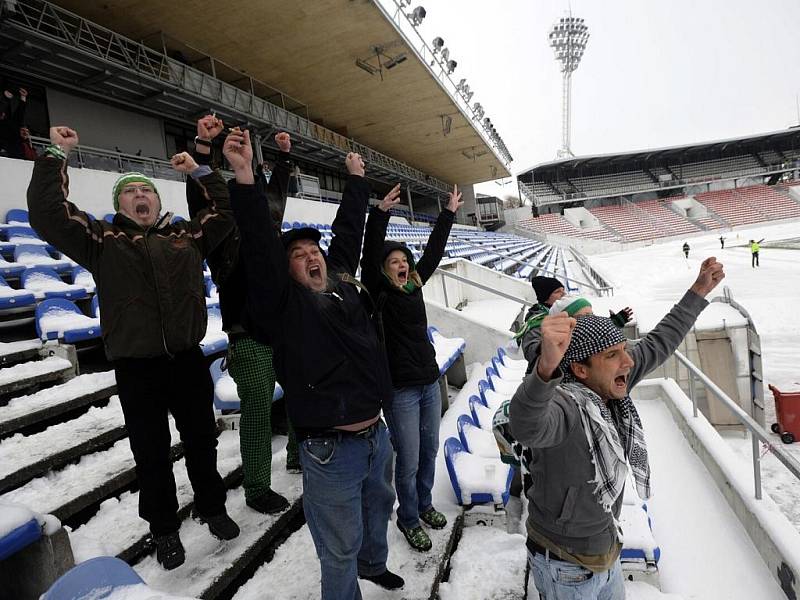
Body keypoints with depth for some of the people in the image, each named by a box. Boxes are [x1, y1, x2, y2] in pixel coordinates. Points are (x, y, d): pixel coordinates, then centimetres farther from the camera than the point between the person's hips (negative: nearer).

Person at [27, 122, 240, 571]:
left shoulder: (186, 235, 11)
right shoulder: (103, 240, 5)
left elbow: (226, 214, 18)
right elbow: (48, 215, -6)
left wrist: (200, 172, 16)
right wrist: (57, 154, -3)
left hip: (189, 361, 2)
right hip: (136, 369, -2)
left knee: (202, 442, 16)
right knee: (152, 454, 12)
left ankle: (213, 508, 39)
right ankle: (165, 529, 33)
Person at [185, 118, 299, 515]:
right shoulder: (222, 240, -5)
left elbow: (277, 193, 23)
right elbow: (199, 201, -17)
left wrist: (284, 155, 28)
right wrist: (203, 146, -22)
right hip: (249, 342, -7)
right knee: (257, 413, 0)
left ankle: (299, 457, 39)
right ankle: (257, 490, 16)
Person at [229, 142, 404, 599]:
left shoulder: (343, 281, 5)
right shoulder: (284, 303, -11)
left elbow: (348, 231, 15)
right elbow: (260, 247, -23)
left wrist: (357, 179, 25)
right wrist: (245, 177, -31)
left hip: (378, 436, 7)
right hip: (331, 452, -7)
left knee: (378, 509, 32)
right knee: (341, 548, 11)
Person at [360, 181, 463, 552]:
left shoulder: (414, 285, 6)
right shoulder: (377, 292, -10)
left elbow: (433, 251, 14)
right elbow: (369, 257, -25)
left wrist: (448, 214, 20)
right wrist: (379, 213, -34)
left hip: (430, 382, 7)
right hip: (400, 390, -6)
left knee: (430, 451, 20)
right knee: (409, 461, 4)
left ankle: (424, 505, 43)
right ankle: (408, 518, 29)